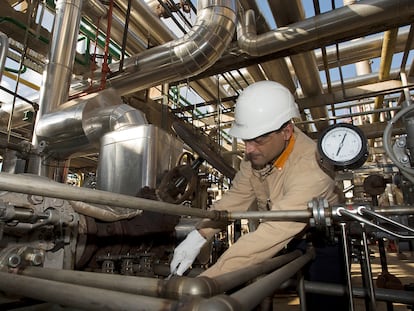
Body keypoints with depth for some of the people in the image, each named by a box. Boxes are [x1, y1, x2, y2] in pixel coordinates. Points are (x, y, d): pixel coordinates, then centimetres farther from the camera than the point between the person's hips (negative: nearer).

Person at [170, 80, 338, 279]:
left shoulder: (309, 168, -33)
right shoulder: (259, 150, -13)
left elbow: (271, 235, -40)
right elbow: (237, 196, -10)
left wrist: (203, 282, -41)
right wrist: (198, 236, -22)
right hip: (278, 241, 5)